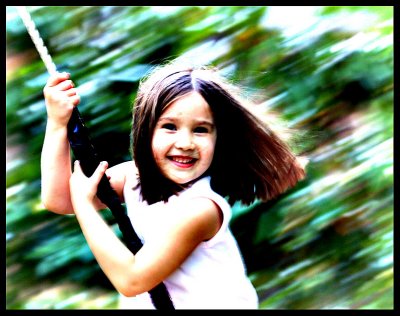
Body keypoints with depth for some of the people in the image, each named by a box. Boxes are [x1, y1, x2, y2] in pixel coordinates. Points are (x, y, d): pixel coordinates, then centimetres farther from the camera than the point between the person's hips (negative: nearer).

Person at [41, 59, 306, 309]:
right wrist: (58, 123, -13)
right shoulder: (135, 175, -5)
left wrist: (83, 202, -21)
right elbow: (58, 200, -6)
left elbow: (131, 279, -25)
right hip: (148, 303, 6)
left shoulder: (199, 208, -26)